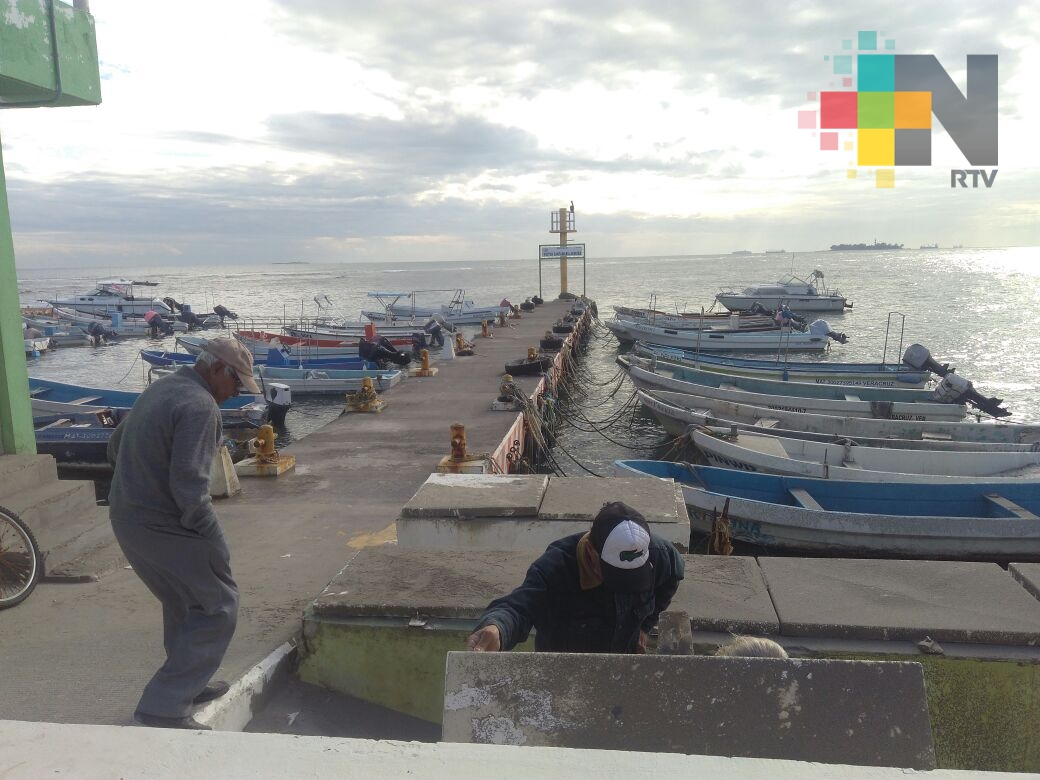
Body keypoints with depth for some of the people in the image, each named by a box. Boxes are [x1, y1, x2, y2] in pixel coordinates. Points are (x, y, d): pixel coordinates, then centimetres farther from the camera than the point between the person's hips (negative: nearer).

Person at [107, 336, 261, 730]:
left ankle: (189, 683, 39)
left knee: (183, 601, 25)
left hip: (125, 517, 10)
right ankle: (164, 706, 2)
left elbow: (116, 447, 21)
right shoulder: (200, 406, -20)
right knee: (216, 608, 2)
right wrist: (212, 539, -16)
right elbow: (189, 485, -26)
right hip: (165, 528, -10)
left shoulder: (159, 389, 10)